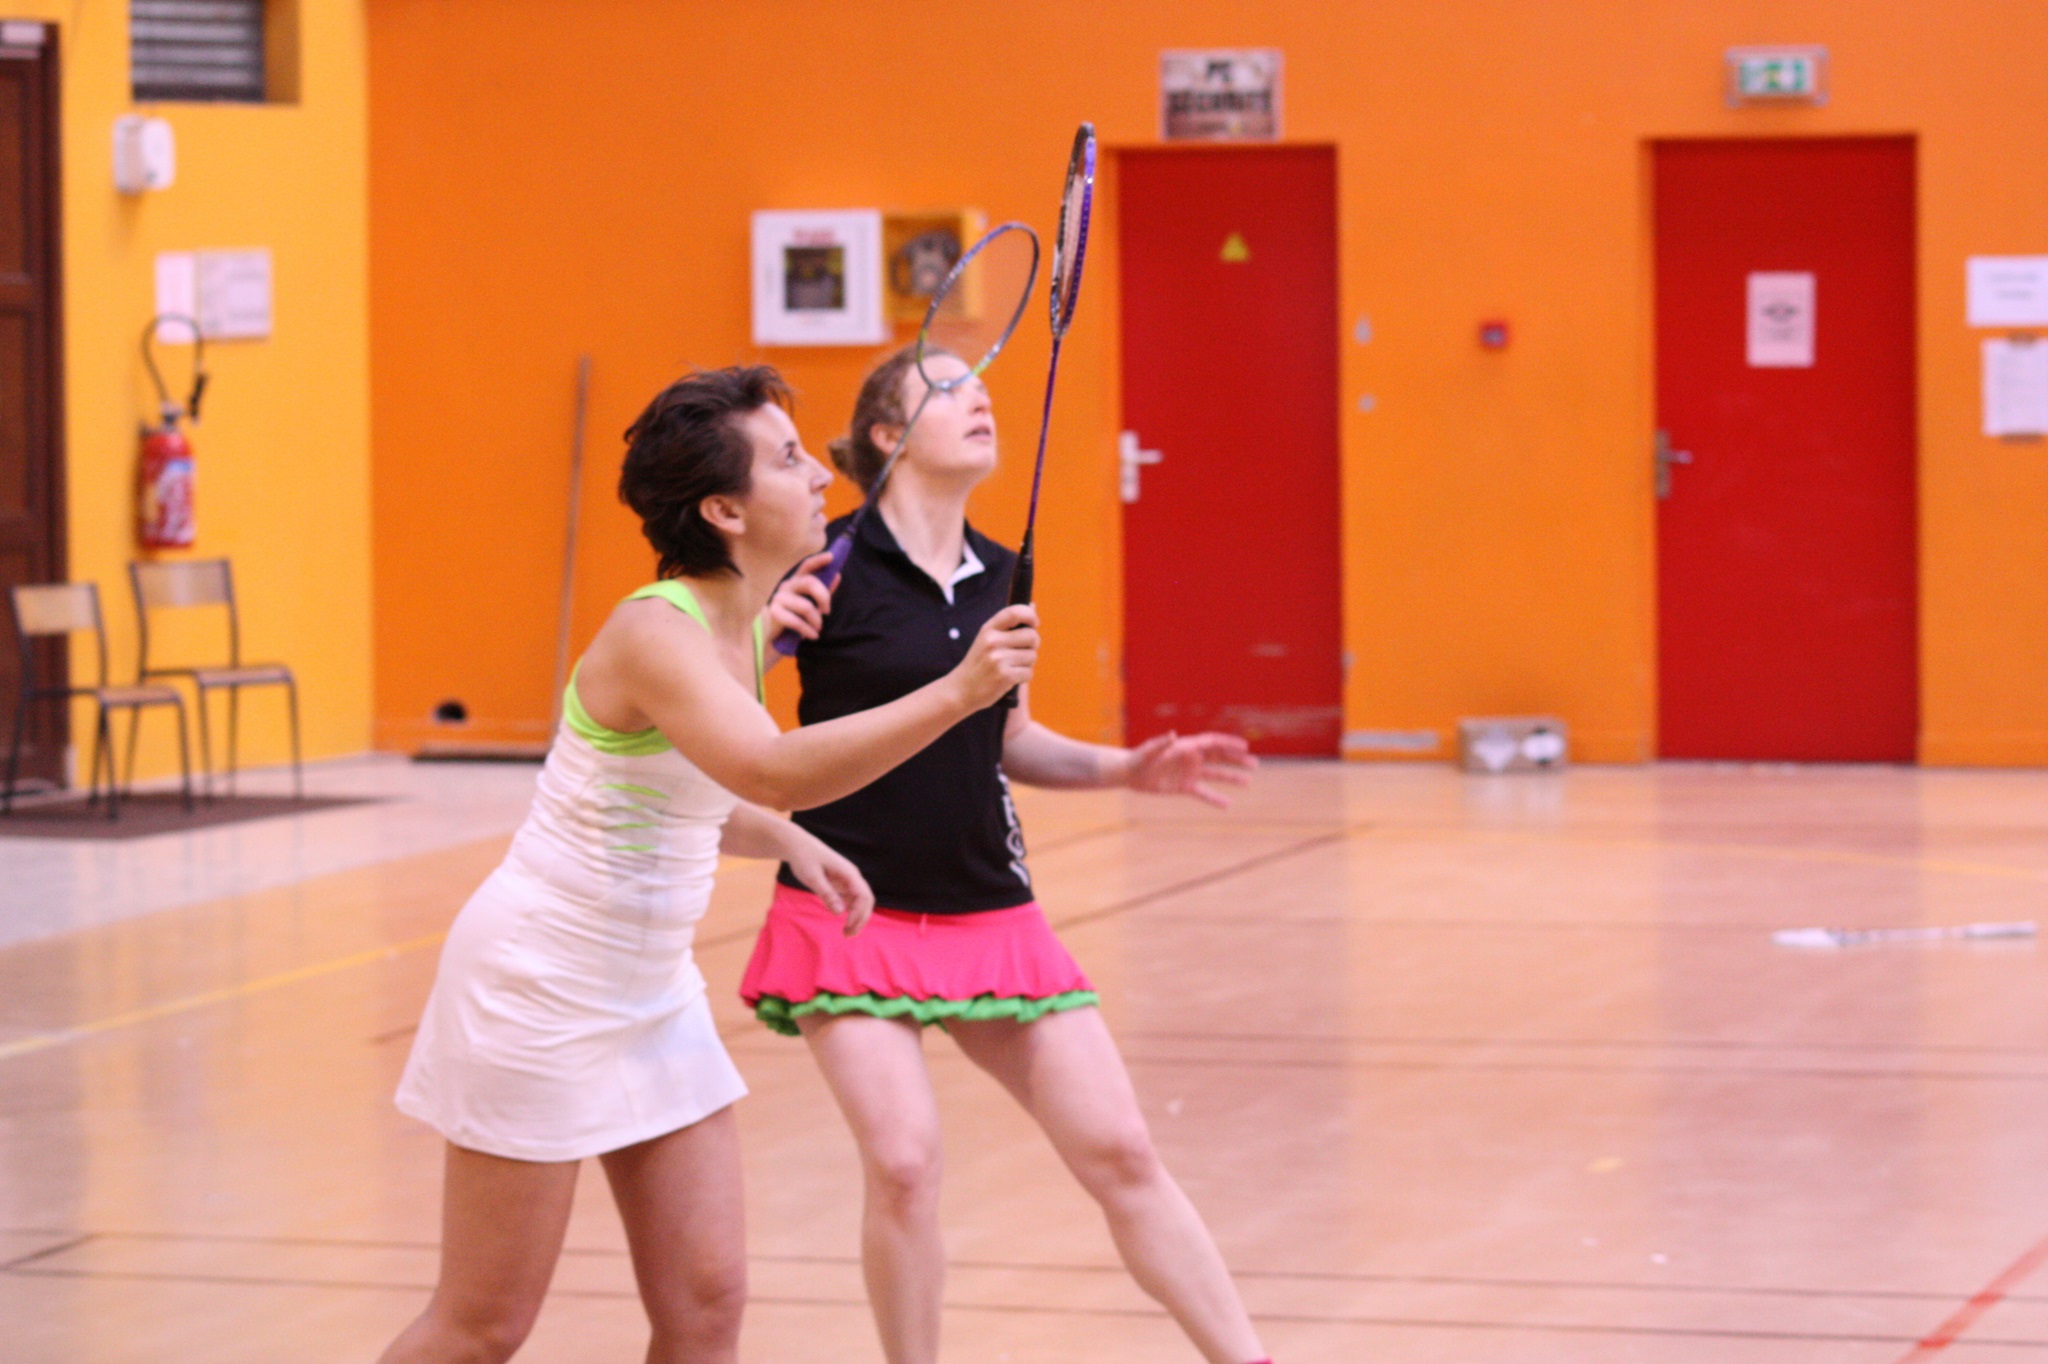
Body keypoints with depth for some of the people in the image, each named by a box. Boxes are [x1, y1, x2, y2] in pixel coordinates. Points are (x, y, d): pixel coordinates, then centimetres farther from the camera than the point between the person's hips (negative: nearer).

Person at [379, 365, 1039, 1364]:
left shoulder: (742, 631, 4)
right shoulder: (653, 632, -23)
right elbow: (775, 770, -41)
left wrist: (792, 844, 2)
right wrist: (956, 693, -45)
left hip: (652, 997, 8)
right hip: (540, 984, -8)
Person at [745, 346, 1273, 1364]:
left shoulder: (1002, 579, 7)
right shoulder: (831, 566, -10)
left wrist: (1129, 769, 7)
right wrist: (765, 630, -27)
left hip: (992, 917, 5)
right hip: (855, 916, -5)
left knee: (1120, 1152, 2)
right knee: (903, 1164, -17)